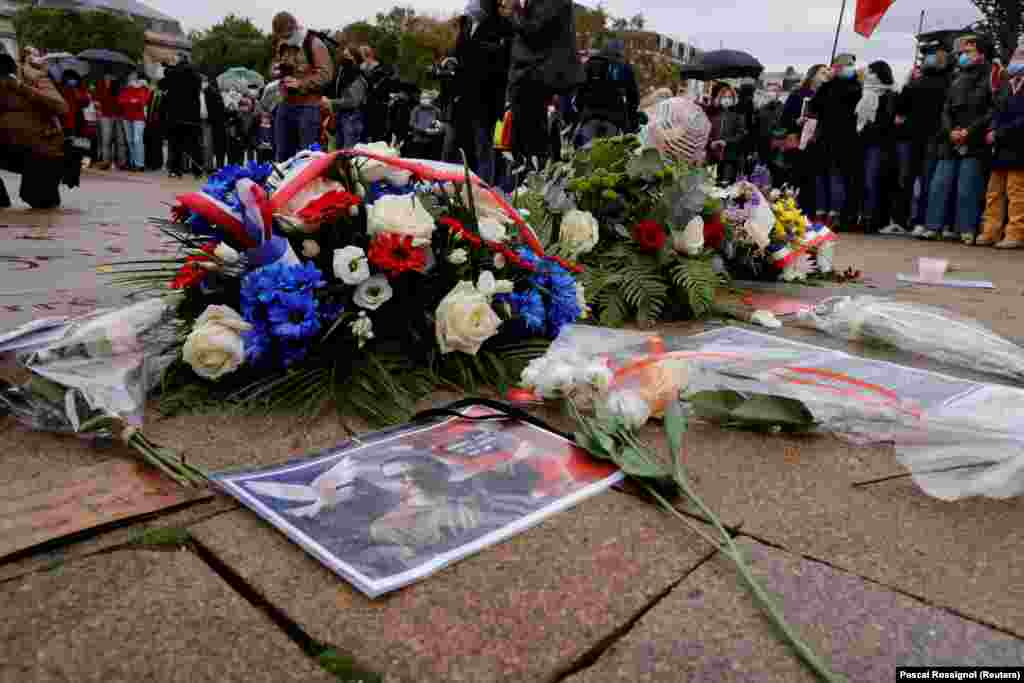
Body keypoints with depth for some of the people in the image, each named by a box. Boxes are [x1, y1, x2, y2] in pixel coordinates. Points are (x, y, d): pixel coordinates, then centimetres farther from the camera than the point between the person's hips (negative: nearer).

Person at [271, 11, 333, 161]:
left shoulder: (314, 44, -7)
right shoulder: (282, 46, 16)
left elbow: (325, 74, -15)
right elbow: (276, 69, 29)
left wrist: (300, 83, -19)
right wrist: (279, 69, 5)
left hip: (308, 107, -7)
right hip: (285, 105, 7)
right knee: (282, 153, 12)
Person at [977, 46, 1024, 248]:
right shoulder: (1005, 85, 16)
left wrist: (998, 134, -16)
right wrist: (992, 130, -4)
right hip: (1000, 148, 7)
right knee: (994, 192, 7)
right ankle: (990, 232, 11)